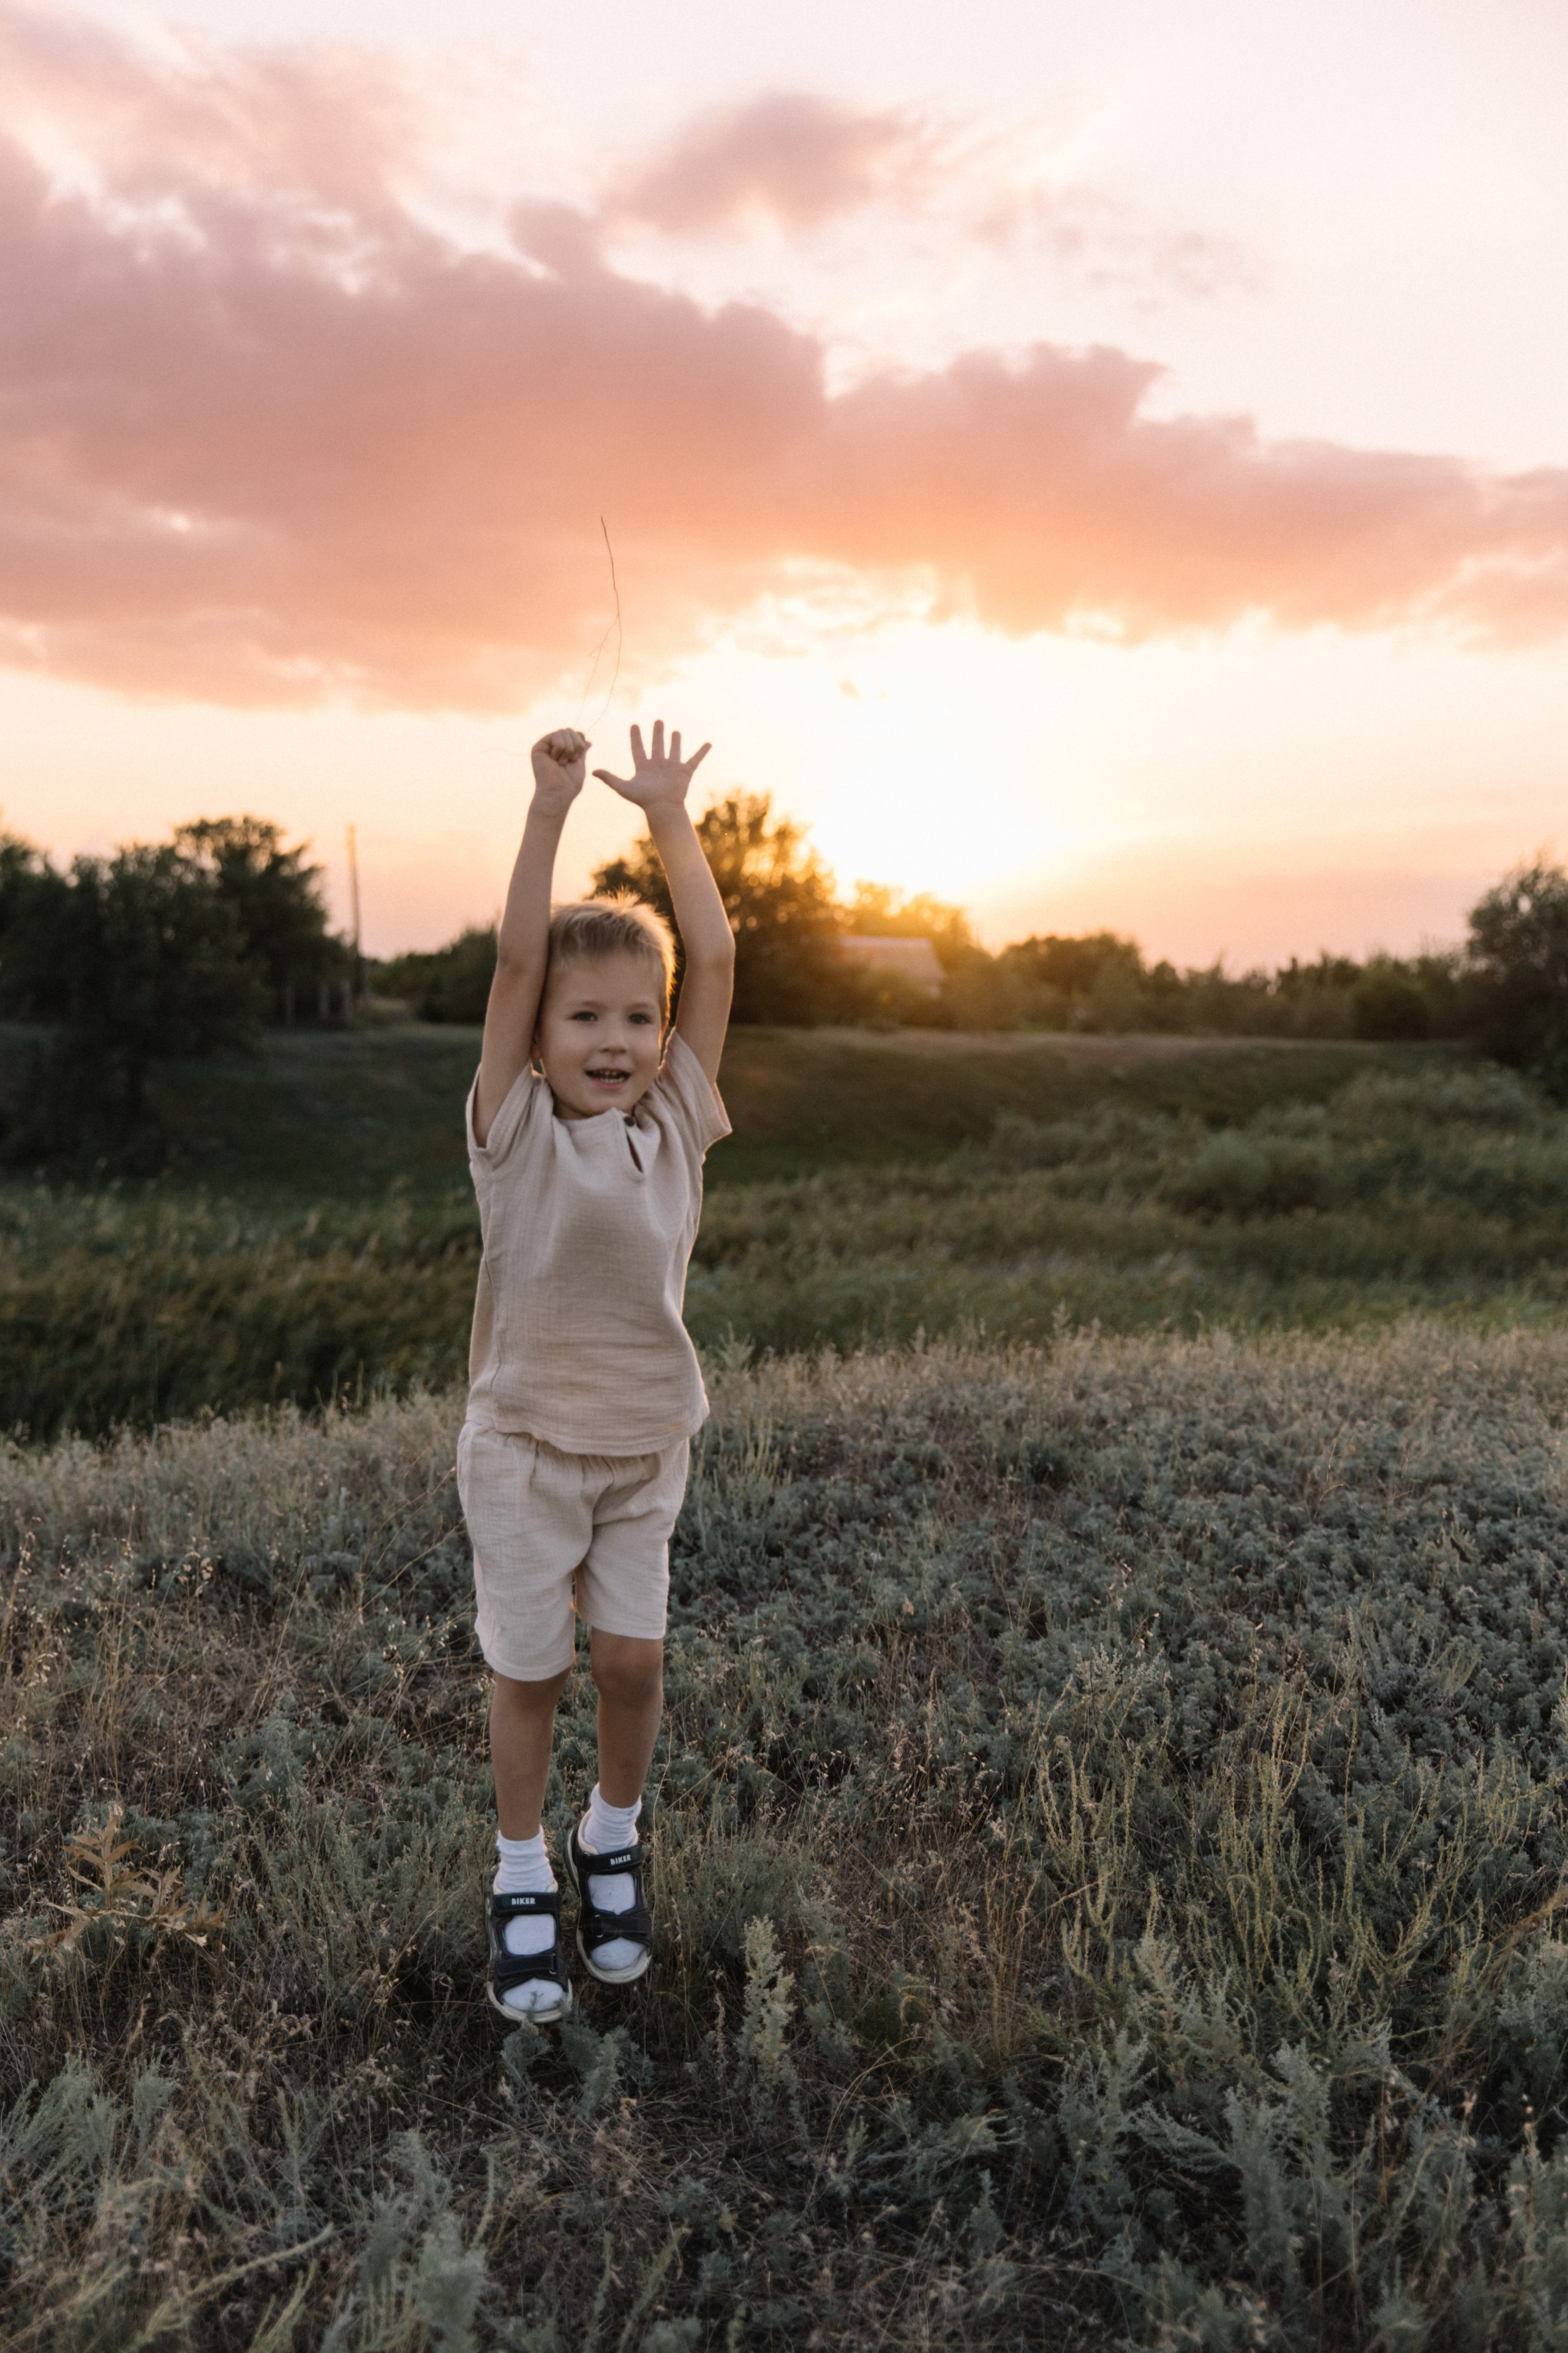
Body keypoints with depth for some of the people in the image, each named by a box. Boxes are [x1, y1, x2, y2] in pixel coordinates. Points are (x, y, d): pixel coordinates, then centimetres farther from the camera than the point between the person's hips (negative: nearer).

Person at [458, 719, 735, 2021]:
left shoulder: (676, 1125, -3)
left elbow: (717, 961, -8)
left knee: (633, 1659, 4)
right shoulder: (516, 1132, -10)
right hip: (525, 1441, -2)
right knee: (532, 1668, 7)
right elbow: (517, 958, -19)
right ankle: (522, 1877, 29)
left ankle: (613, 1838, 32)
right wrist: (552, 806, -19)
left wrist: (669, 814, -5)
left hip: (648, 1442, 2)